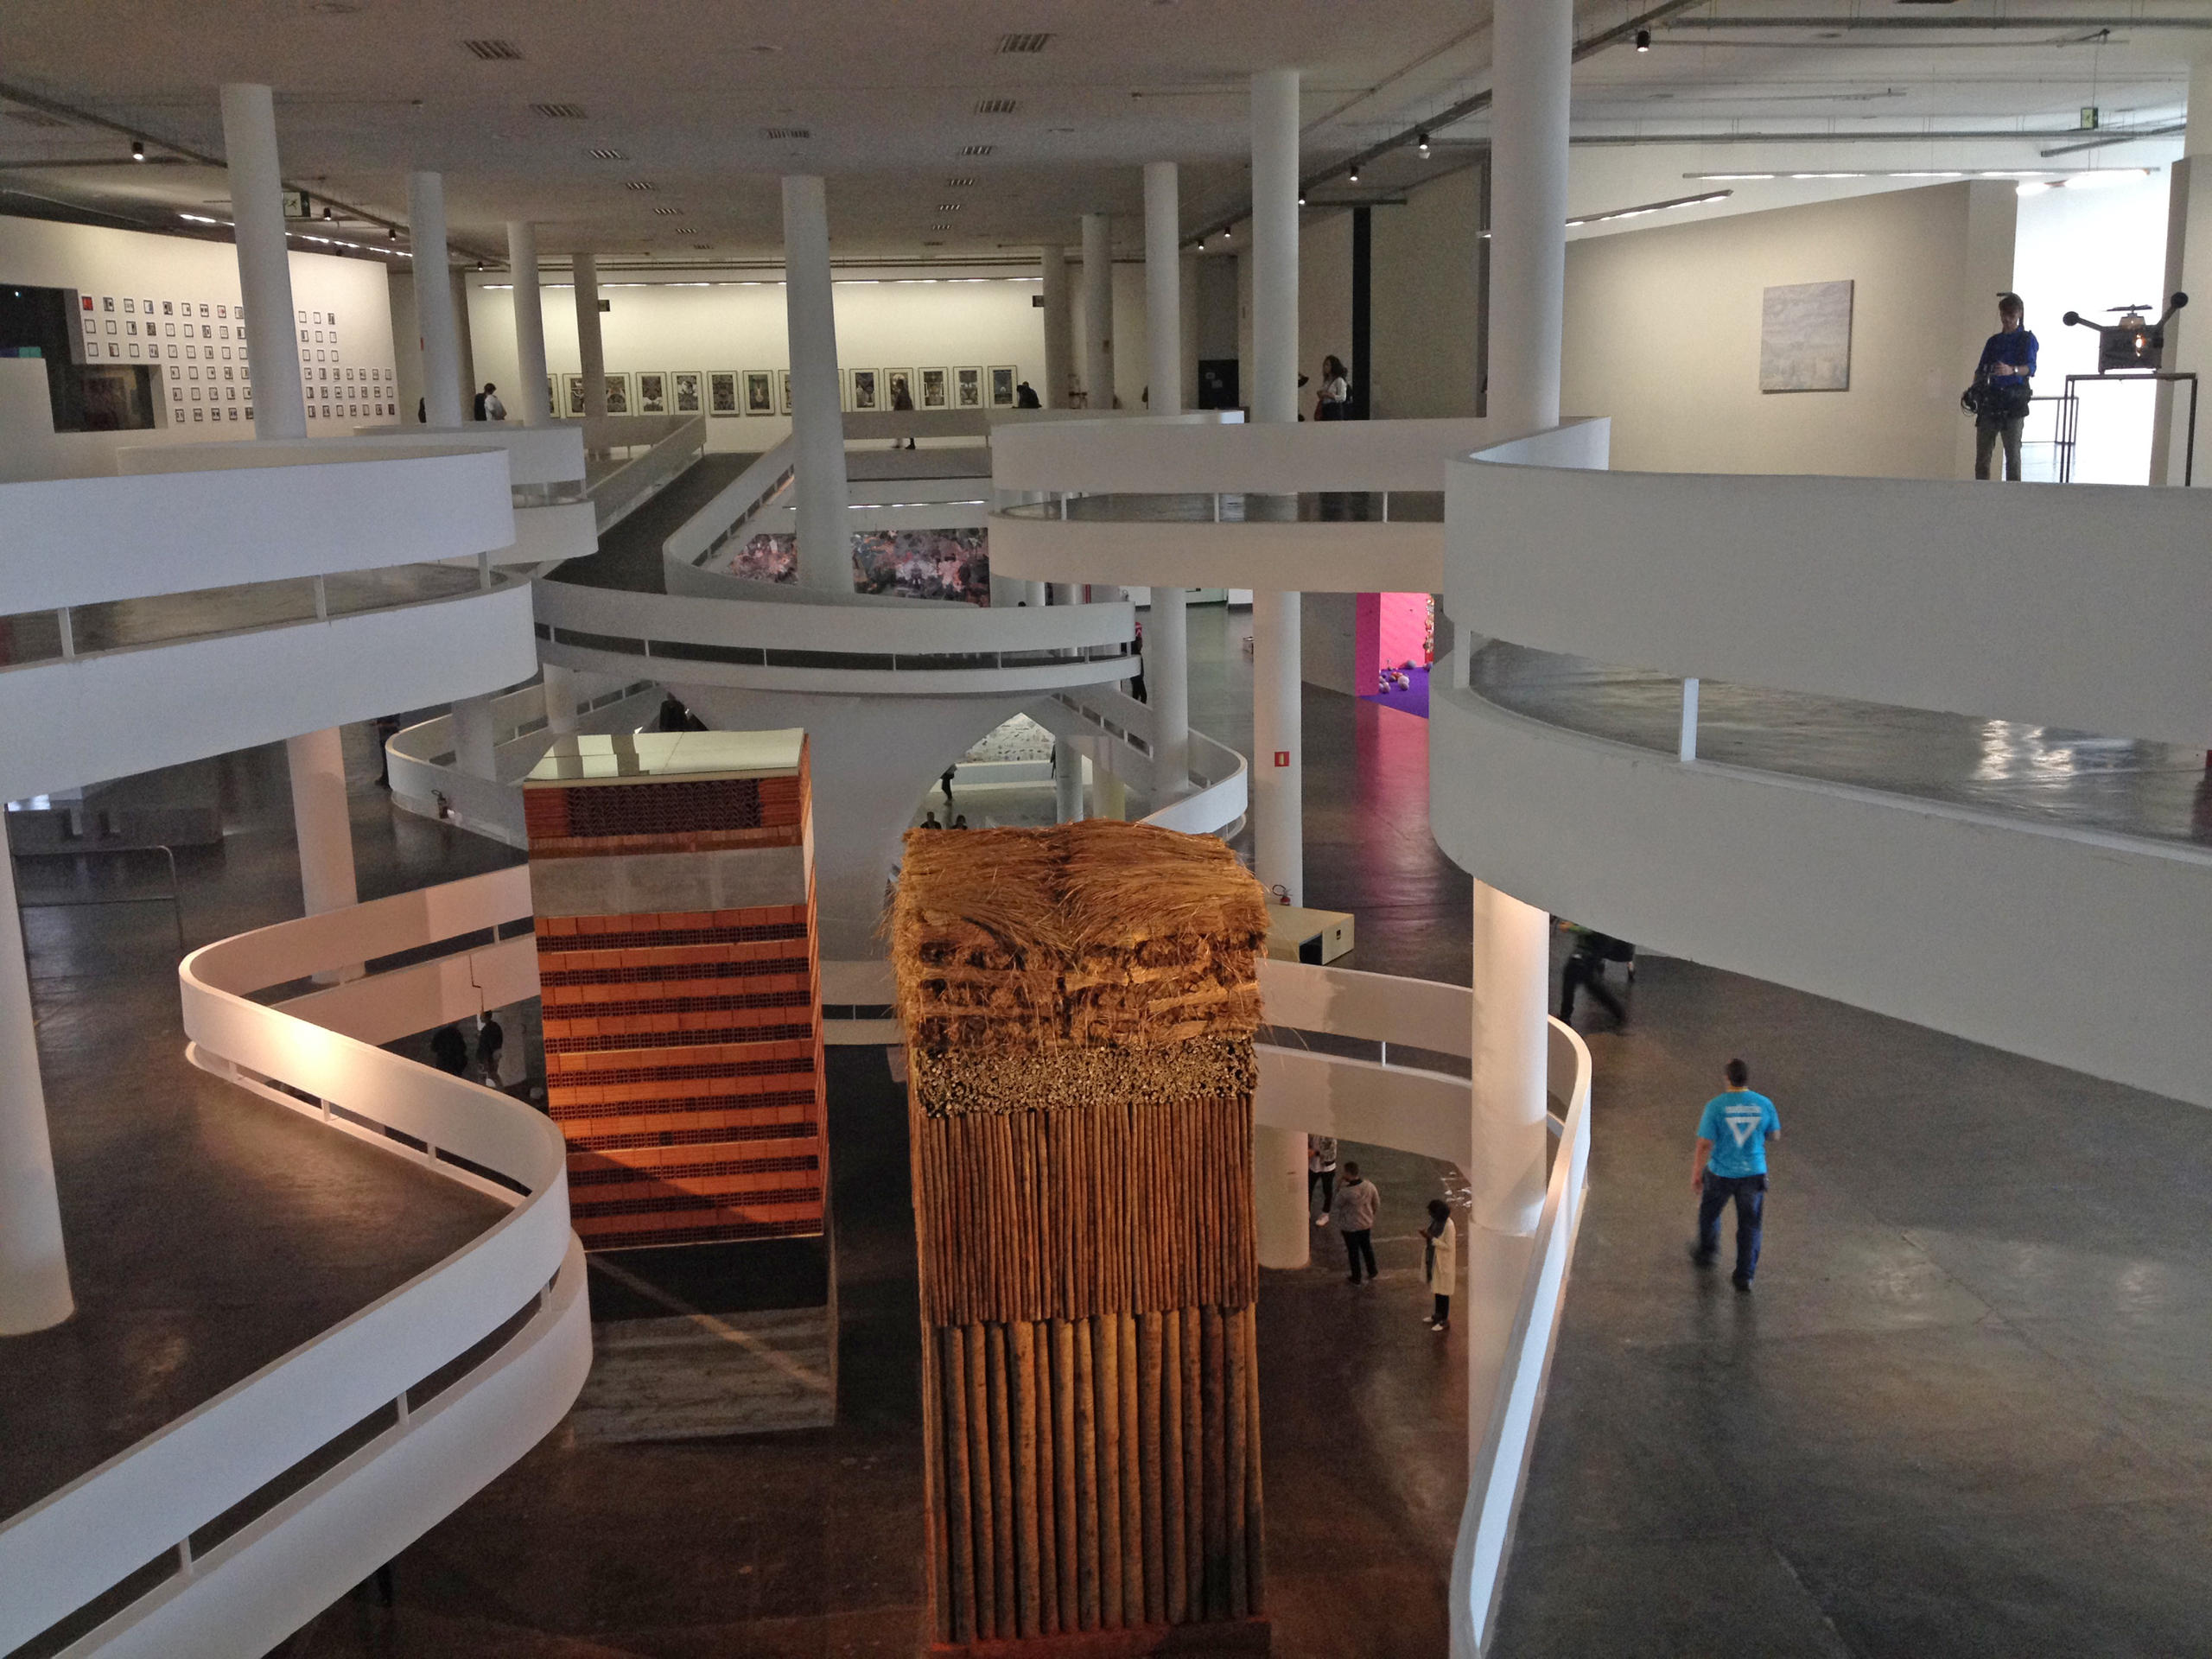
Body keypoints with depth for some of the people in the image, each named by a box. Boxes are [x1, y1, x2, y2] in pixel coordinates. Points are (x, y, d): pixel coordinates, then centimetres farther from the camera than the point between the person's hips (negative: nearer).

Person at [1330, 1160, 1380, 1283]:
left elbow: (1337, 1205, -12)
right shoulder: (1369, 1186, -17)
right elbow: (1376, 1203, -1)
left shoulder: (1345, 1192, -32)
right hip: (1366, 1224, 4)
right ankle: (1372, 1273, 40)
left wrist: (1338, 1189, -2)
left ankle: (1356, 1278, 32)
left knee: (1353, 1252, 16)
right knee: (1367, 1248, 26)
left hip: (1350, 1227, -4)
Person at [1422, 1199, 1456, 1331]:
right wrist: (1427, 1235, -8)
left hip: (1443, 1264, -8)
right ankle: (1437, 1314, 37)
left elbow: (1448, 1246, -25)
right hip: (1433, 1261, 8)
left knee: (1442, 1291, 4)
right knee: (1436, 1289, 21)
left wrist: (1431, 1238, -27)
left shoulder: (1448, 1226, -26)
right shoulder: (1435, 1221, 1)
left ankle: (1445, 1321, 17)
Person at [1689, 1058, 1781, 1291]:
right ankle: (1745, 1276, 17)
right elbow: (1774, 1134, 7)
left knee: (1709, 1212, 25)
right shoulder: (1764, 1104, -10)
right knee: (1749, 1224, 14)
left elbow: (1705, 1145, -17)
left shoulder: (1716, 1106, -18)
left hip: (1721, 1173, -2)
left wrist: (1696, 1174, -6)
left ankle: (1707, 1252, 45)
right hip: (1754, 1173, 2)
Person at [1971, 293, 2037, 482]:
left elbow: (2030, 367, -11)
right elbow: (1981, 369, 15)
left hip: (2014, 403, -4)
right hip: (1990, 401, 4)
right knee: (1982, 454, -1)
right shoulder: (1993, 341, 19)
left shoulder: (2027, 339, 5)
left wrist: (2012, 370, -33)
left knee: (2012, 453, -8)